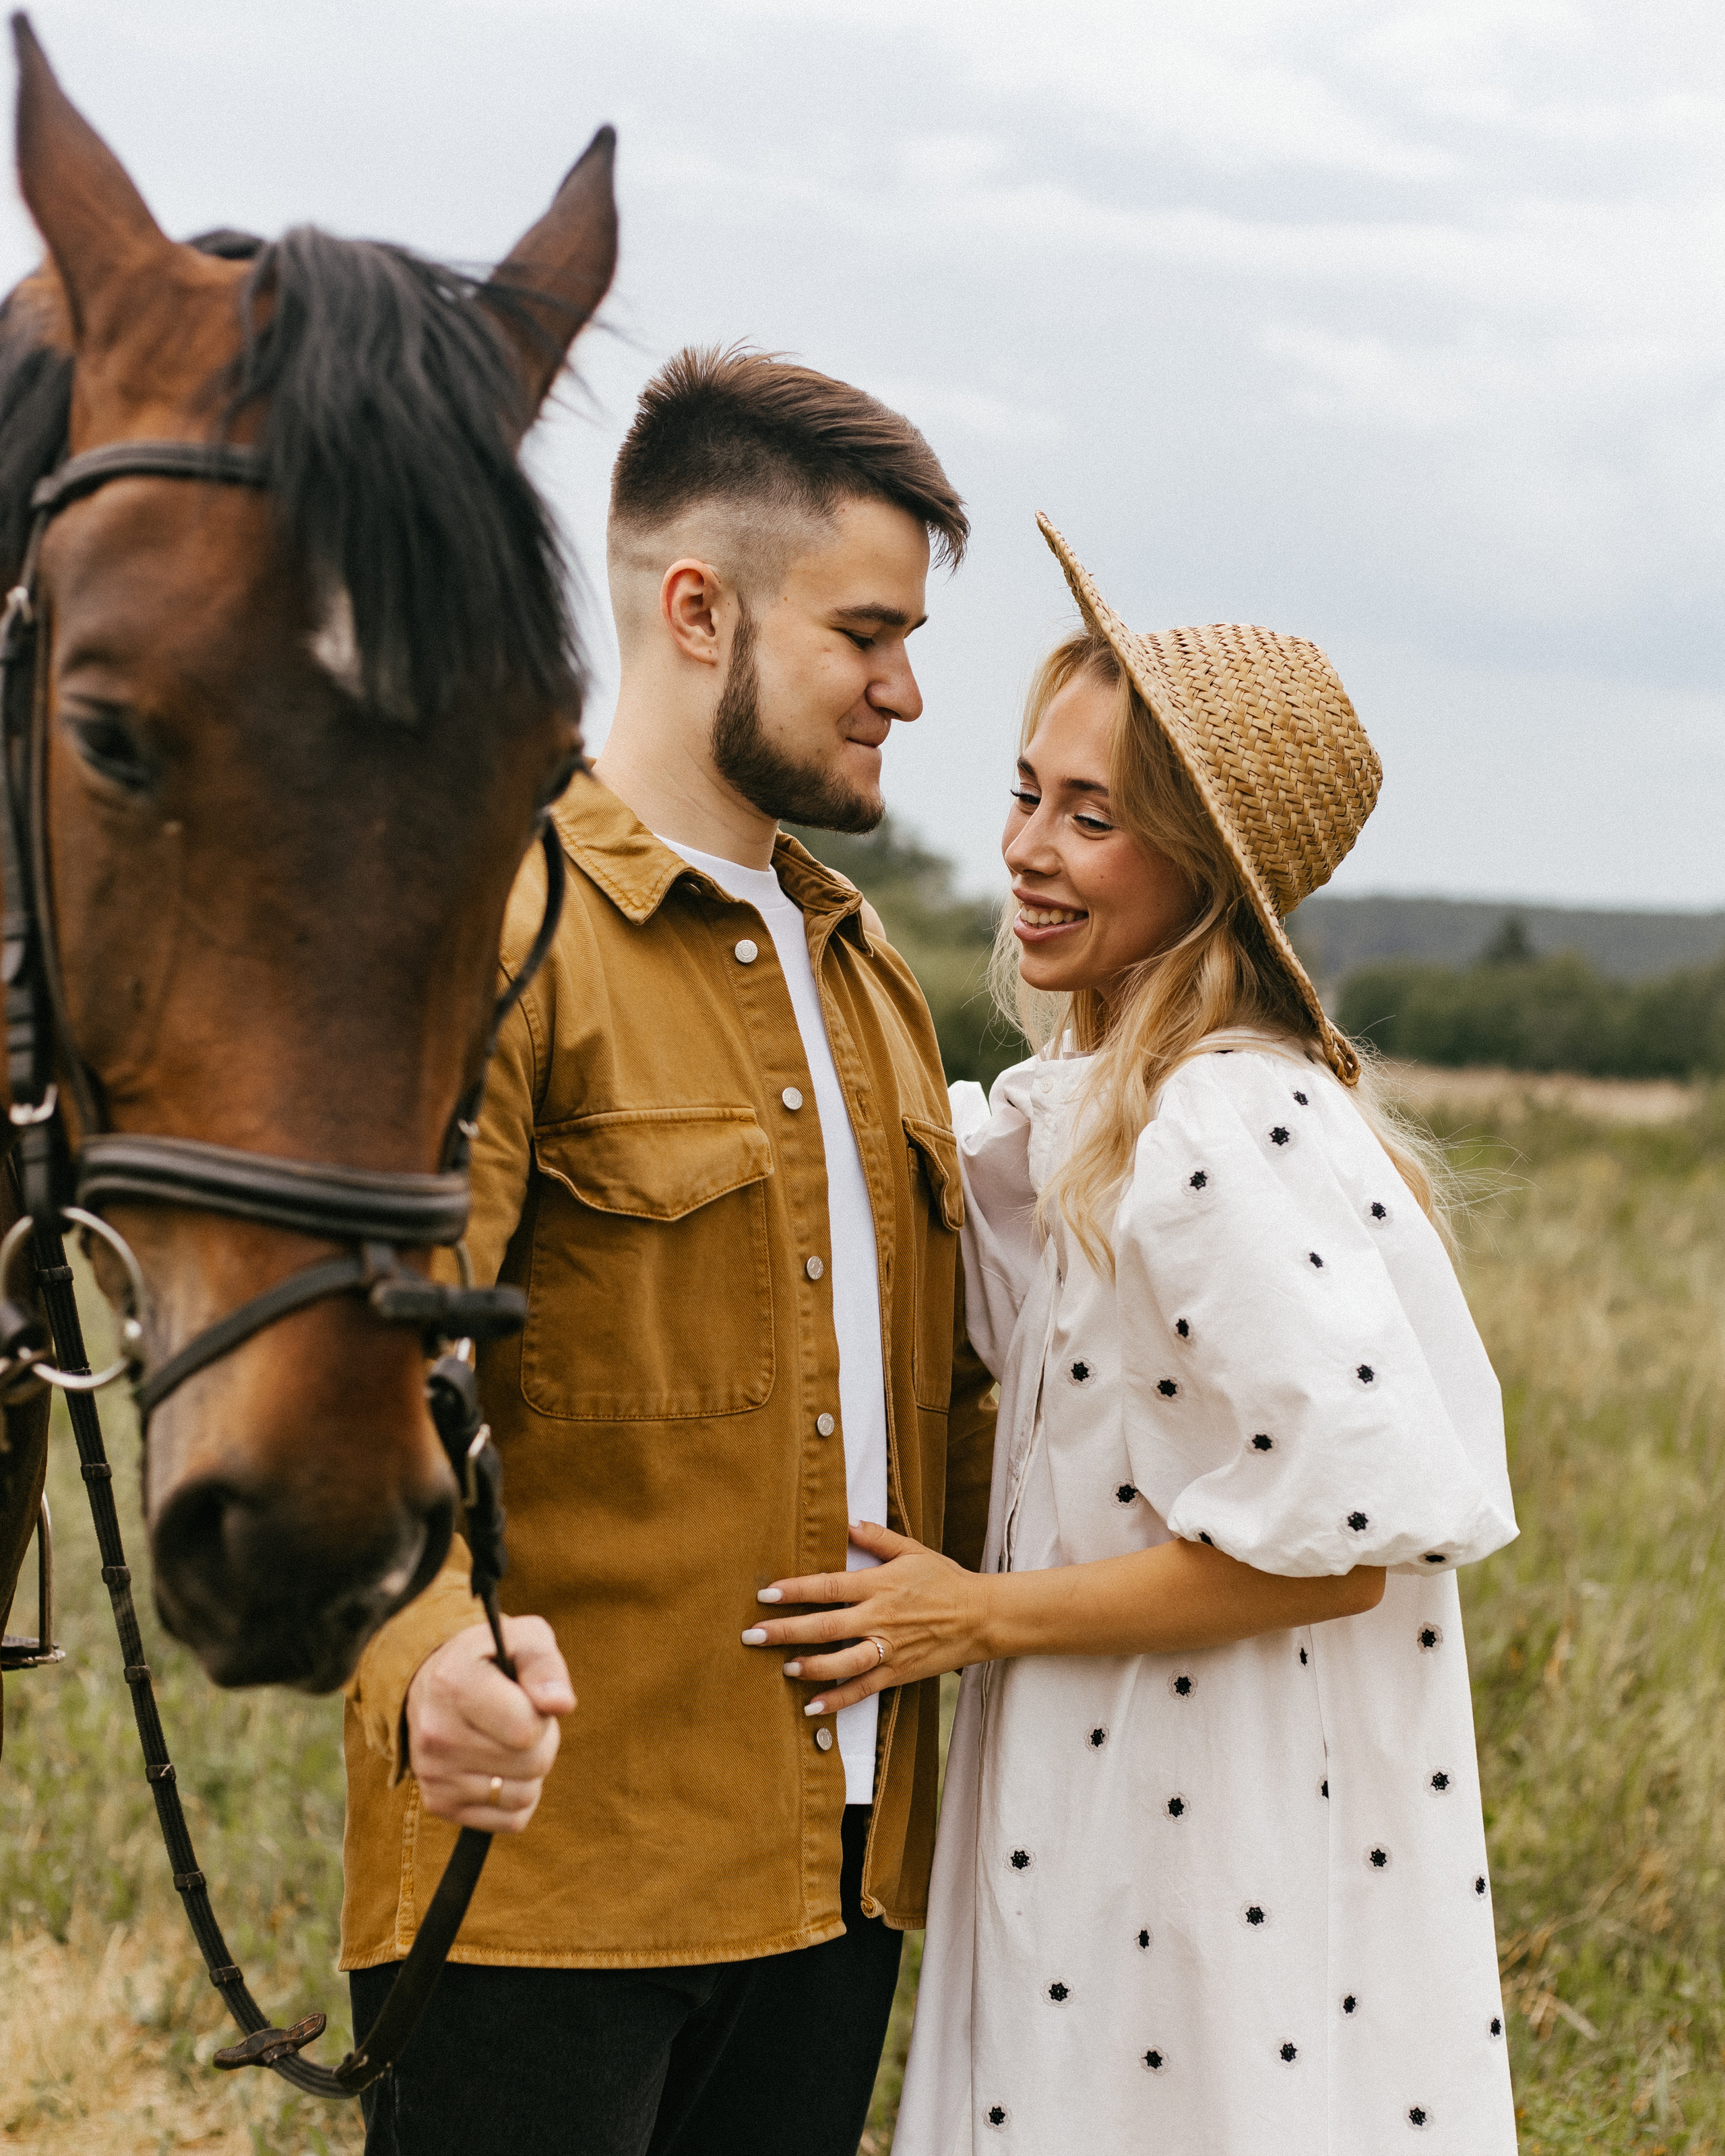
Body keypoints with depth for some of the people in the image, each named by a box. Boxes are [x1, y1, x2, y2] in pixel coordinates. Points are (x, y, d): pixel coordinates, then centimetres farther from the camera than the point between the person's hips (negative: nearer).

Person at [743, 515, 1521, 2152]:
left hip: (1242, 1824, -9)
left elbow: (1340, 1542, -23)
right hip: (1101, 1807, 9)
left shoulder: (1235, 1139, -22)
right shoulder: (1079, 1107, 7)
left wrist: (984, 1614, -16)